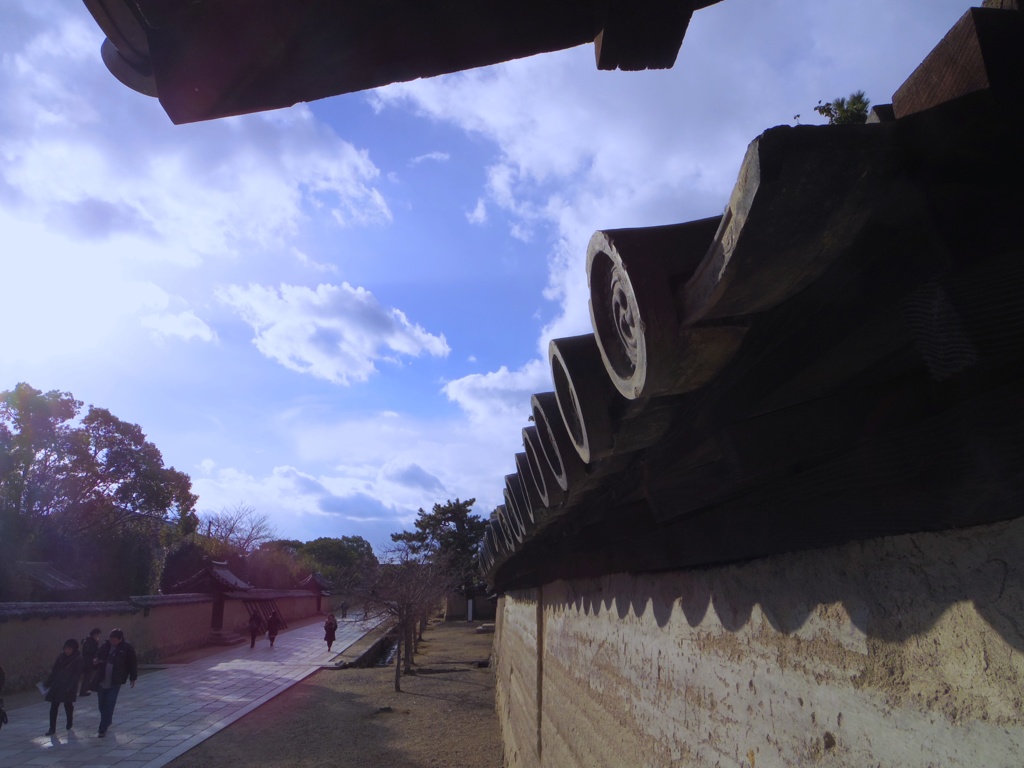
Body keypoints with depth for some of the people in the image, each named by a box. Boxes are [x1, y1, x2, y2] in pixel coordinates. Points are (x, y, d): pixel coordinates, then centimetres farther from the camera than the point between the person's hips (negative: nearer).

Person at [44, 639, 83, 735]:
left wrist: (70, 687, -19)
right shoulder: (61, 657, 5)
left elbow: (77, 674, -10)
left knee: (68, 704, 7)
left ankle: (69, 723, 31)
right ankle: (52, 728, 5)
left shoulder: (78, 659, -8)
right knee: (54, 705, -2)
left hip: (69, 686, -4)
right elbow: (54, 671, 11)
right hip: (57, 684, 4)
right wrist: (47, 683, 8)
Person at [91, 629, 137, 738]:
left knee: (109, 705, -8)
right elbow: (97, 658, 15)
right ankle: (107, 722, 39)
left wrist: (133, 678, 1)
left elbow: (133, 663, -2)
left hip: (115, 683, -4)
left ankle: (103, 729, 1)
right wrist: (95, 662, -9)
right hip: (102, 681, 4)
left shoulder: (127, 649, -10)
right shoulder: (105, 647, 1)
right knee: (102, 704, 14)